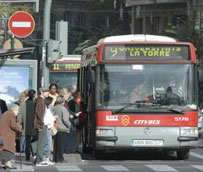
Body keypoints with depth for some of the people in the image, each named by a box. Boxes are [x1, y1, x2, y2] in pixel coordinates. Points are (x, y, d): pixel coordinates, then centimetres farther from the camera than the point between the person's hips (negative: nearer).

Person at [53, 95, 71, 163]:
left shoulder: (54, 108, 5)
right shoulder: (63, 108, -15)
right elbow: (65, 119, -18)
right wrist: (69, 125, -3)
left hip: (56, 128, 7)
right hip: (63, 129, -7)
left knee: (56, 144, 12)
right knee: (61, 144, -2)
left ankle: (55, 158, 14)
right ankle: (60, 159, -2)